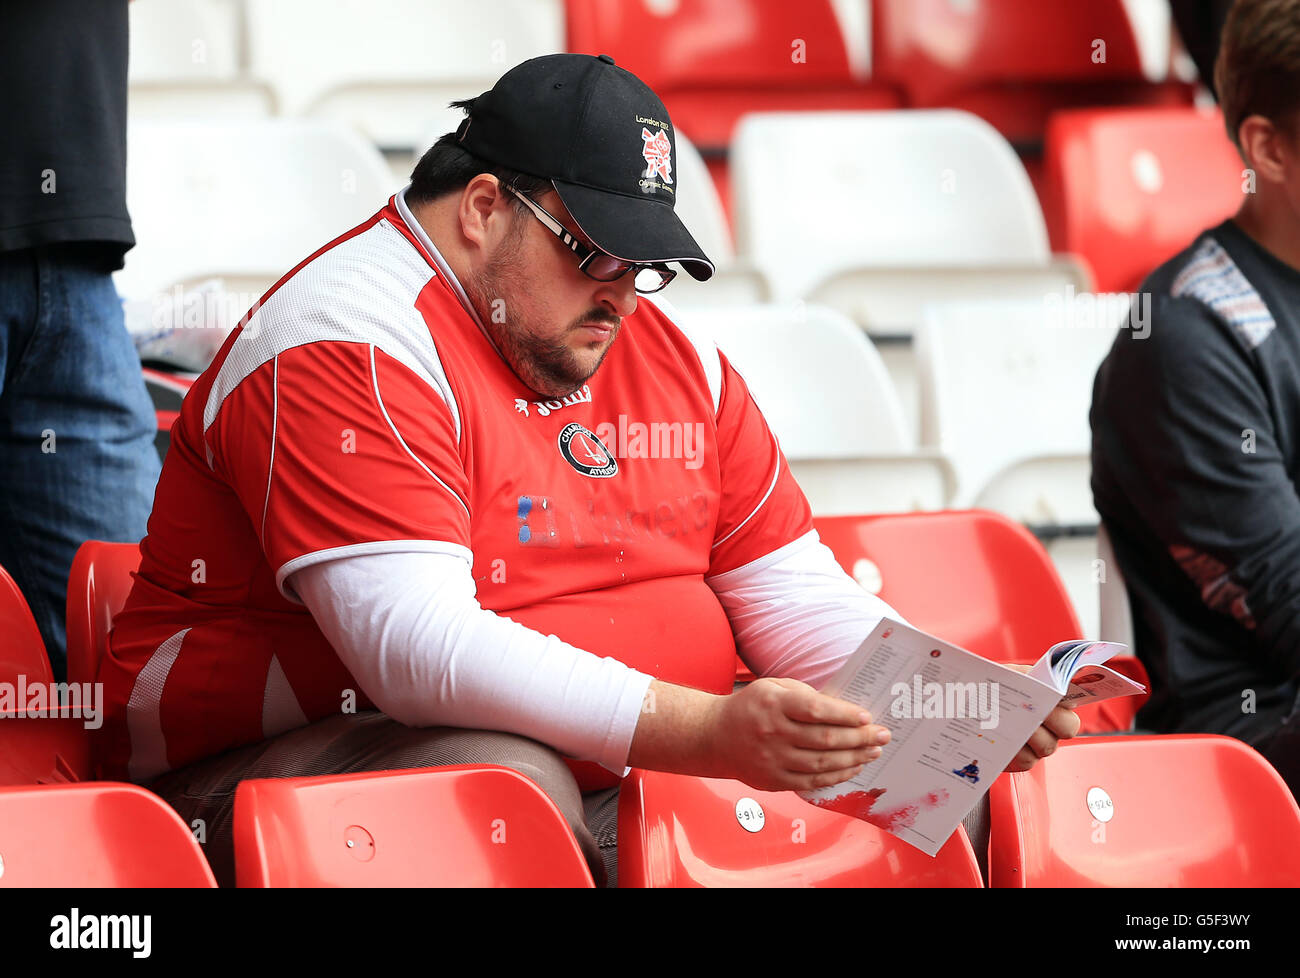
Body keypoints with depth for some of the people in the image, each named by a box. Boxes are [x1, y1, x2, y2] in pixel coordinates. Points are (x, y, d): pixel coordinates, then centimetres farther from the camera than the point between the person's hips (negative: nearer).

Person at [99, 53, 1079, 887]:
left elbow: (801, 604, 14)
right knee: (508, 782, -39)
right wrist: (708, 733, -35)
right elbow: (415, 649, -27)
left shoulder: (670, 352, 13)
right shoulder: (349, 348, -15)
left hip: (617, 782, 7)